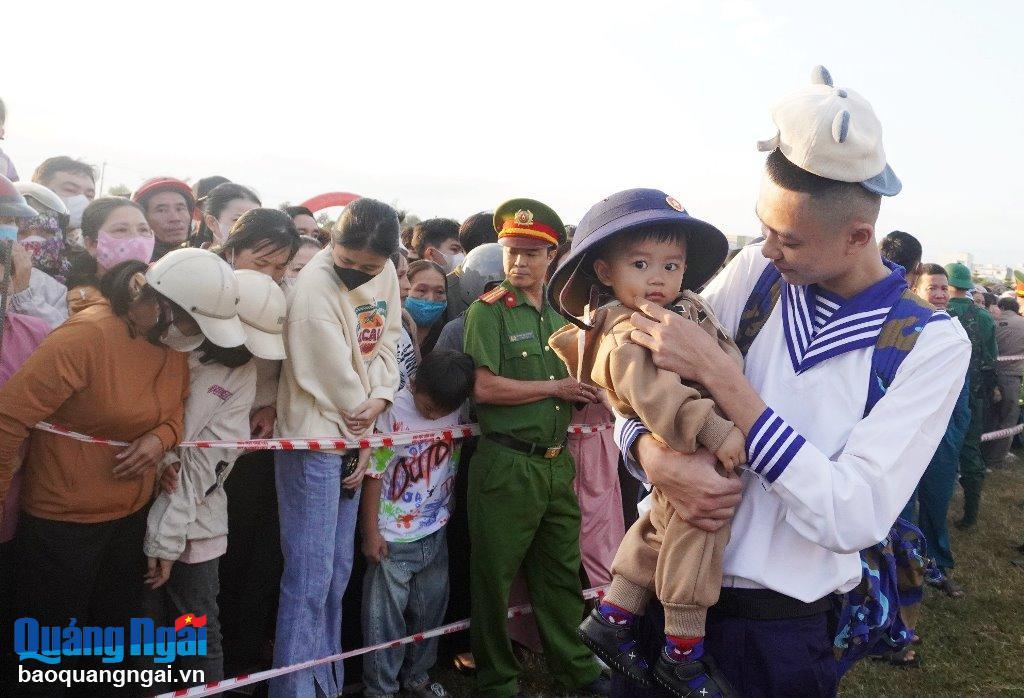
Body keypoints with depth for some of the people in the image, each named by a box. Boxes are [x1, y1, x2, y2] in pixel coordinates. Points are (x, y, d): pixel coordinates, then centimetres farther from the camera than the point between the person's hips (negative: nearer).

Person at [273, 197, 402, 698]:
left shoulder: (385, 273, 1)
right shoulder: (313, 291, -22)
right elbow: (337, 379, -17)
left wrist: (379, 399, -10)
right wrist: (362, 429, -4)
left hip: (355, 436, 7)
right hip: (315, 442, -7)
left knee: (337, 572, 16)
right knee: (309, 578, -3)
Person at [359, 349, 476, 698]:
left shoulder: (456, 410, -3)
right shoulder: (393, 412, -16)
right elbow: (374, 475, -12)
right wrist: (371, 534, -9)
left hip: (435, 533, 5)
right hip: (393, 538, -5)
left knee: (431, 610, 16)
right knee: (386, 617, 4)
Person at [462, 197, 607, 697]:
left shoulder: (558, 315, 12)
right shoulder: (488, 311, -7)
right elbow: (484, 387, -18)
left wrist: (588, 390, 0)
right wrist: (554, 388, -10)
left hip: (557, 463, 6)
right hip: (507, 464, -5)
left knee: (562, 573, 17)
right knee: (496, 577, 9)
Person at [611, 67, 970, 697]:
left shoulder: (933, 343, -13)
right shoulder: (757, 271, -5)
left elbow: (854, 519, -23)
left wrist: (717, 372, -28)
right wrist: (652, 454, -26)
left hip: (783, 628, -3)